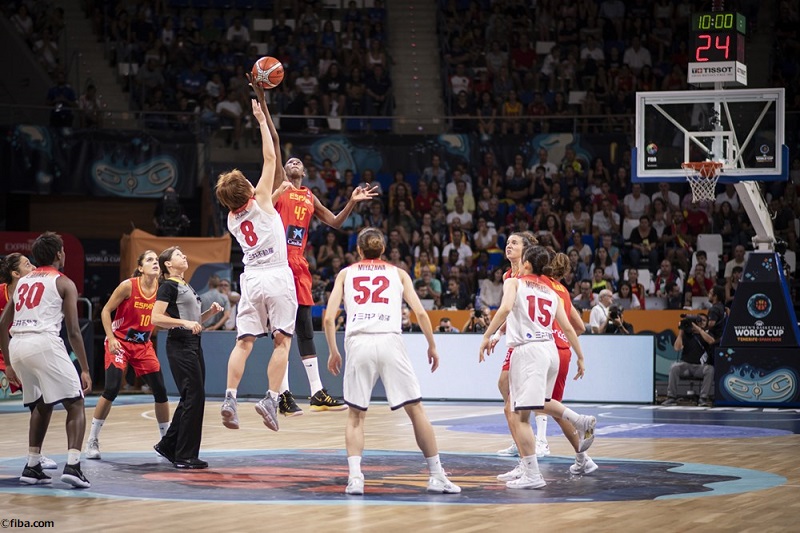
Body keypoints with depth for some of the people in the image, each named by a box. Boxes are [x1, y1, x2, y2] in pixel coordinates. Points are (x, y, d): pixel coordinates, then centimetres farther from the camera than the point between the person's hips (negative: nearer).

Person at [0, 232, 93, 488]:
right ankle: (72, 465, -15)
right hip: (45, 343, -6)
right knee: (75, 405, 2)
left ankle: (32, 467, 20)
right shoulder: (64, 283, 9)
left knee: (41, 405, 25)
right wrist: (85, 370, 6)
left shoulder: (22, 282, 25)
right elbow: (73, 331, 2)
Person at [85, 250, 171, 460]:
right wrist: (111, 338, -18)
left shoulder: (161, 289, -4)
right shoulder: (128, 286, -15)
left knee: (160, 391, 0)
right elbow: (105, 311, -10)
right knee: (111, 390, -15)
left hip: (144, 346, 4)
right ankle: (92, 440, -3)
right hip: (120, 343, -4)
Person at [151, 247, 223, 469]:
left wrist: (210, 312, 10)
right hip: (180, 345, -9)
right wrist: (185, 323, -25)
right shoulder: (168, 286, -7)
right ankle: (185, 456, -7)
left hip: (194, 344, 9)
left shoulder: (186, 286, 20)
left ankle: (168, 445, 22)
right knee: (194, 396, -11)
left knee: (190, 399, 11)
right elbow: (156, 318, -17)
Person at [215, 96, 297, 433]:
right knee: (282, 341, 0)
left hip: (251, 278, 4)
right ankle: (271, 399, -11)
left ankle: (230, 398, -11)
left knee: (244, 342, 3)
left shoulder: (231, 219, 10)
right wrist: (261, 120, 7)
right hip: (277, 277, -4)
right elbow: (270, 157, 0)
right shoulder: (261, 200, -4)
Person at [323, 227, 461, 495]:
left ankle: (355, 476, -6)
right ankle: (437, 476, 7)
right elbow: (420, 313, 9)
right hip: (390, 341, 0)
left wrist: (333, 352, 21)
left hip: (358, 343, 1)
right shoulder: (398, 273, 20)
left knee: (355, 415, 11)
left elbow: (329, 318, 10)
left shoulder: (346, 273, 20)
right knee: (416, 409, 7)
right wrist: (432, 347, 20)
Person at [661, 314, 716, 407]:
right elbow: (677, 348, -4)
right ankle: (671, 398, -25)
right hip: (686, 365, 0)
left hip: (700, 367, 0)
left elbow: (711, 341, -14)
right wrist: (681, 331, -4)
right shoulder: (686, 334, 9)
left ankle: (703, 398, -26)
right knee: (674, 367, -30)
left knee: (710, 369, -32)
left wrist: (698, 328, -13)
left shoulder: (706, 334, 10)